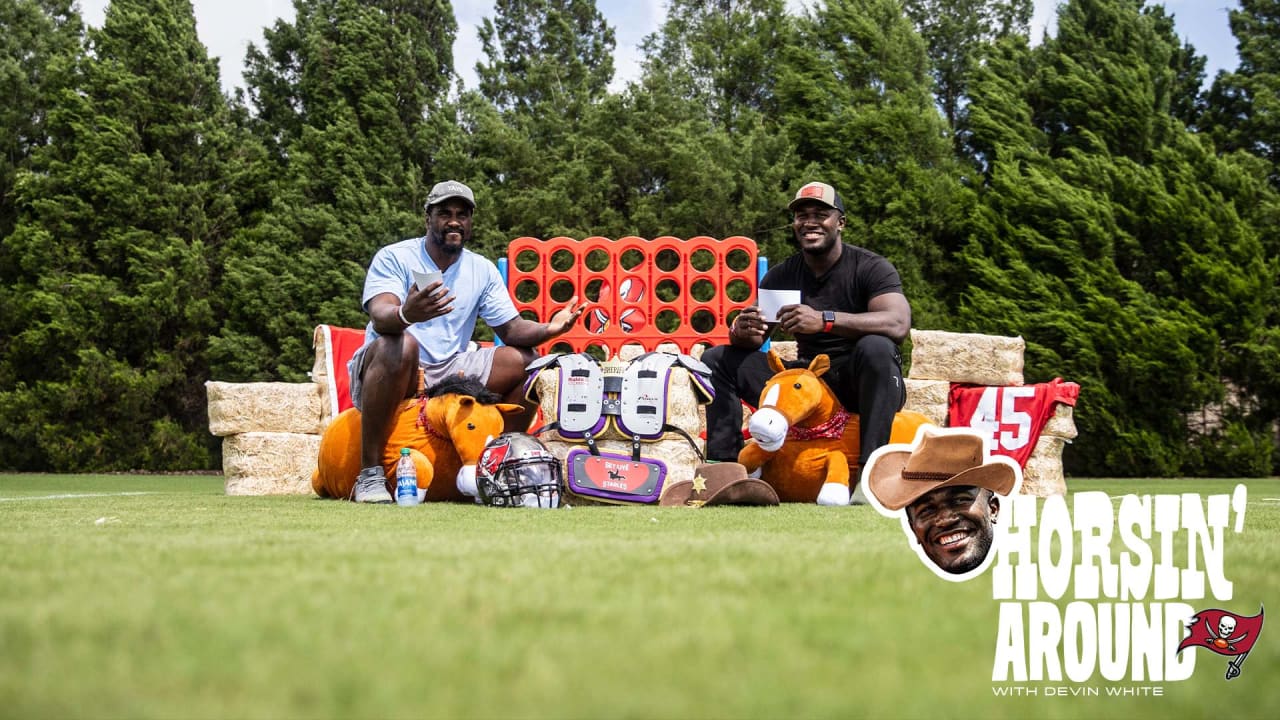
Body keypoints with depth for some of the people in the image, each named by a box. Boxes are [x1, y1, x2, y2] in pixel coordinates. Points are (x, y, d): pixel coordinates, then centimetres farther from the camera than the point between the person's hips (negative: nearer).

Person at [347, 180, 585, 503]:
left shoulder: (483, 270, 9)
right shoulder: (393, 258, -7)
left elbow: (511, 328, 5)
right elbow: (380, 317, -24)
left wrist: (550, 328, -17)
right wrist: (405, 314, -49)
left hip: (449, 373, 5)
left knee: (524, 359, -7)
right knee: (400, 344, -39)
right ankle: (369, 475, -35)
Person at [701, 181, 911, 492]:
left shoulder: (870, 268, -10)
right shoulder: (781, 276, 6)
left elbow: (899, 324, -29)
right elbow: (754, 338, 4)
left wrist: (824, 320, -40)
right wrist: (741, 332, -23)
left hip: (862, 384, -5)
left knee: (875, 347, -38)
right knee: (717, 359, -2)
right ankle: (724, 463, -12)